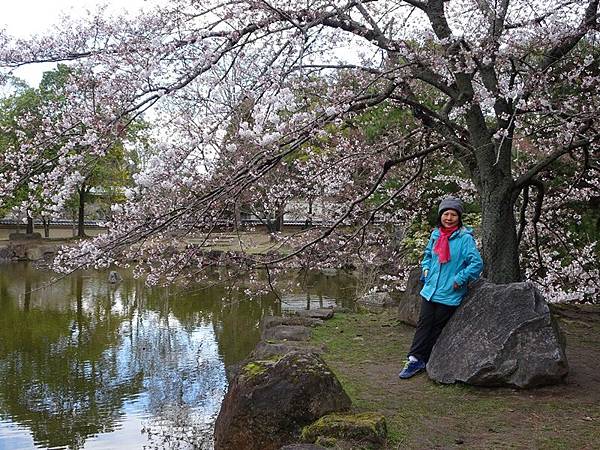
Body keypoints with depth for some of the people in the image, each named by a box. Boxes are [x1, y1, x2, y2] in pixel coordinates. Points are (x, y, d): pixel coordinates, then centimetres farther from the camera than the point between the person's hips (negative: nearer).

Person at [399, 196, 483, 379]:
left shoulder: (465, 238, -13)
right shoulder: (435, 234, 6)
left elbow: (477, 263, -15)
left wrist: (459, 279, -16)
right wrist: (426, 268, 9)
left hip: (449, 294, -5)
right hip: (430, 290, 5)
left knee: (437, 327, 7)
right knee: (424, 324, 4)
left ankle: (421, 360, 15)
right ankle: (415, 359, 7)